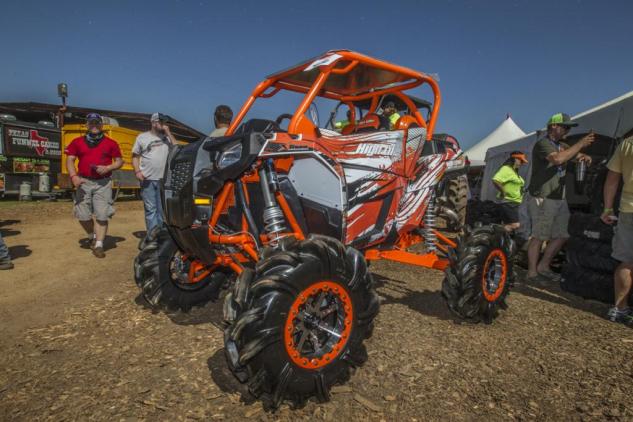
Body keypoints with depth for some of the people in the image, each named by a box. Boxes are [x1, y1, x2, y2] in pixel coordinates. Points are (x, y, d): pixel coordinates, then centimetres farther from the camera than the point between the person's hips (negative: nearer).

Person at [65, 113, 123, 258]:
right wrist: (74, 176, -11)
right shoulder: (77, 142, 8)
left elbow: (119, 161, 8)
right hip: (84, 182, 2)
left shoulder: (111, 143, 5)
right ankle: (93, 236, 30)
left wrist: (108, 168, -12)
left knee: (102, 216, -6)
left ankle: (98, 245, 1)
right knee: (83, 216, 2)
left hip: (103, 183, -2)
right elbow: (70, 160, 5)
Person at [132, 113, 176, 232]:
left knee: (162, 209, 8)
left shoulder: (167, 137, 12)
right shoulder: (142, 137, 6)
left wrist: (168, 133, -3)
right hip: (148, 179, -2)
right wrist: (137, 171, -8)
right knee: (150, 209, -1)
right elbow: (135, 156, 7)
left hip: (164, 179, 2)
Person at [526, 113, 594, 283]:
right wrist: (581, 144, -20)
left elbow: (579, 156, 24)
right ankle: (532, 272, 4)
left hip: (560, 199, 9)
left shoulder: (562, 146, 19)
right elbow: (558, 159, -27)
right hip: (542, 199, -9)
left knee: (562, 235, 10)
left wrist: (585, 157, 0)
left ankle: (543, 266, 22)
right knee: (539, 237, -5)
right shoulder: (542, 144, -10)